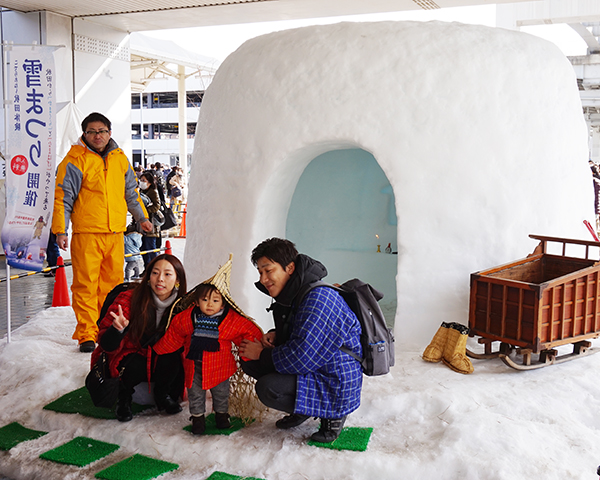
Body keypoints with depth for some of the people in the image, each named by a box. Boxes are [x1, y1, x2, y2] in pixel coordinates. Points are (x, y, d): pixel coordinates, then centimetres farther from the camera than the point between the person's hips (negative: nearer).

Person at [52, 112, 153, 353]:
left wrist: (141, 217, 24)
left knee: (113, 283, 9)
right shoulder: (75, 160, -2)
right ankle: (86, 335, 5)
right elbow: (63, 197, -4)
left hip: (116, 233, 5)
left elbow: (131, 192, 25)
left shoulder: (120, 159, 13)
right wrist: (61, 230, -10)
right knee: (86, 285, -3)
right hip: (86, 233, -4)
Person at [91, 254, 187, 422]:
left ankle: (162, 395, 4)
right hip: (128, 357, -2)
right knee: (136, 366, -33)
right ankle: (124, 398, 1)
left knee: (173, 362, -28)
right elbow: (107, 346, -22)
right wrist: (117, 330, -43)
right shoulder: (128, 299, -23)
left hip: (161, 359, 2)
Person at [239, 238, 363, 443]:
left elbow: (302, 357, -30)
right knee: (249, 362, 3)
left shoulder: (319, 298, -26)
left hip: (335, 385, -10)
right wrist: (274, 335, -1)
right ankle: (302, 409, 14)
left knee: (266, 389, -27)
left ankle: (332, 413, -5)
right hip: (312, 369, 10)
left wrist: (262, 354, -14)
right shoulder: (291, 294, 5)